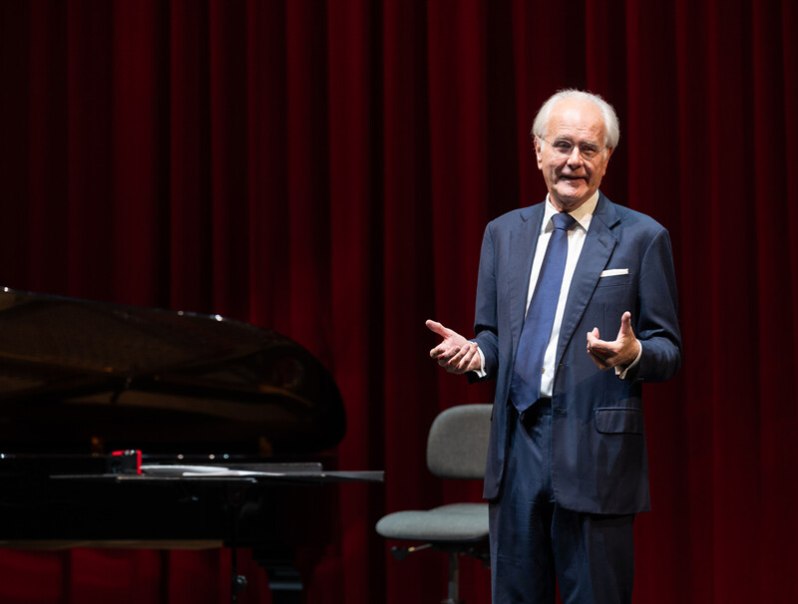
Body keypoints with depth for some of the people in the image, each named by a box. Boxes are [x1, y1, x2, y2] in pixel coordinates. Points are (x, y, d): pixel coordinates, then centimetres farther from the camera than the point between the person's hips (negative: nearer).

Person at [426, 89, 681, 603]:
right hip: (516, 447, 4)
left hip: (594, 453, -4)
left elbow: (669, 350, 1)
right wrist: (475, 352, -4)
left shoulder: (642, 237, 0)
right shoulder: (504, 233, 13)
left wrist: (633, 354, -21)